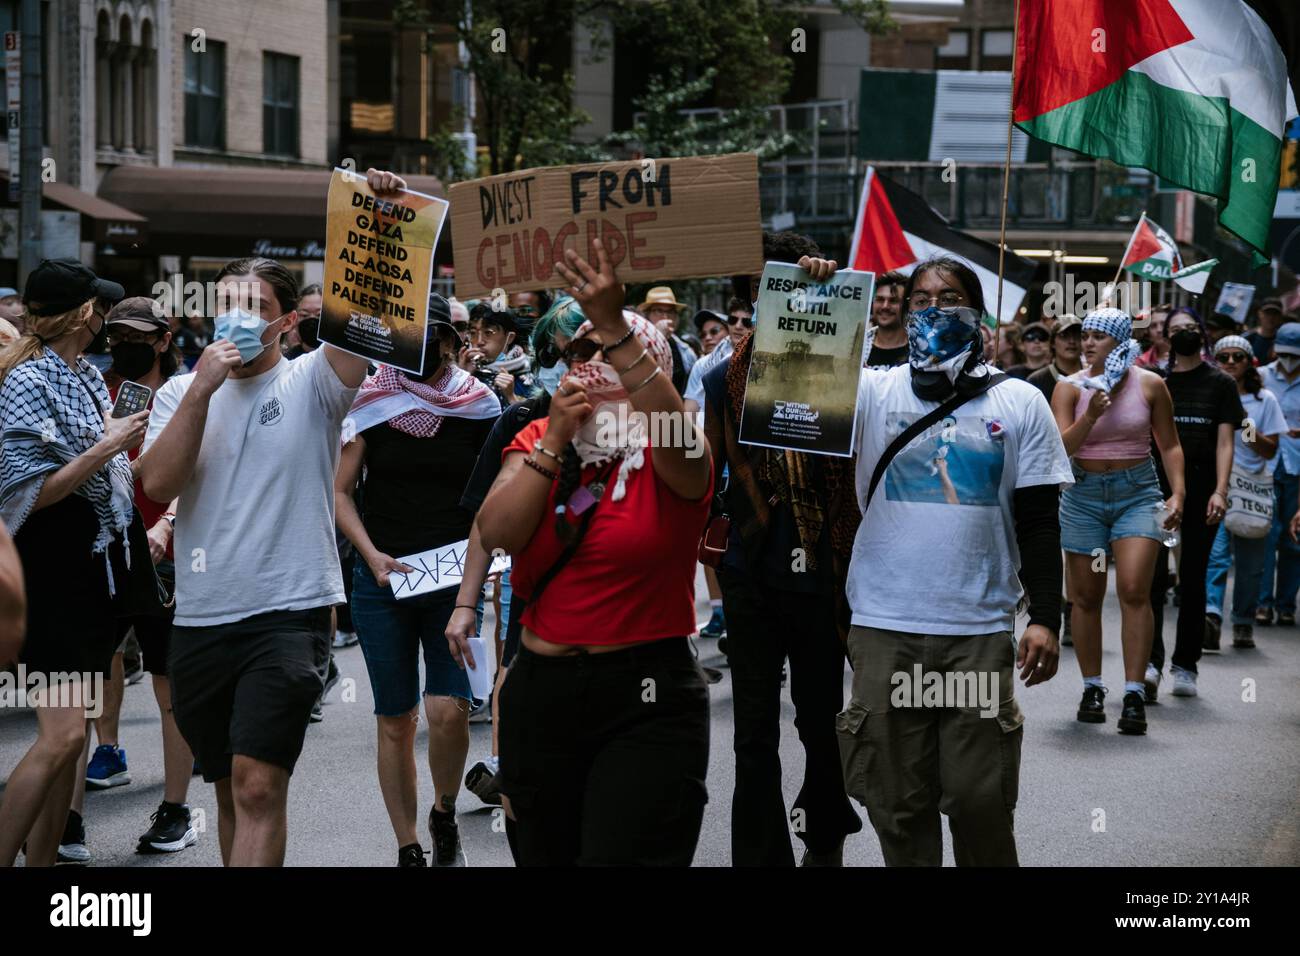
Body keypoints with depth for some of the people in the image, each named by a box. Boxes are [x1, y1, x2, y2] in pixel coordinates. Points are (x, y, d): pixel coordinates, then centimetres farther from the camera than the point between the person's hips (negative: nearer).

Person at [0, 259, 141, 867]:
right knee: (61, 735, -18)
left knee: (70, 737, 9)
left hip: (99, 569, 9)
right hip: (52, 573, -9)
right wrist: (107, 448, -19)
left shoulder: (90, 378, 13)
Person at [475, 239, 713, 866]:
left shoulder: (669, 456, -4)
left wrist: (616, 325, -37)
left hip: (646, 701, -5)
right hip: (540, 693, 5)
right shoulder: (537, 443, 10)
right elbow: (496, 533, -6)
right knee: (543, 856, 12)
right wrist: (557, 438, -10)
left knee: (622, 855, -12)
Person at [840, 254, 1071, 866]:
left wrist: (1045, 619, -2)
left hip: (981, 632, 0)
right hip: (884, 630, 1)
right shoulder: (872, 392, 4)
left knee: (981, 803, 2)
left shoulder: (1020, 403, 5)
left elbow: (1038, 523, 5)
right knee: (897, 805, 7)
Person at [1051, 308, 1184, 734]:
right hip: (1084, 494, 1)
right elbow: (1059, 448, -10)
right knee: (1086, 597, 6)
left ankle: (1135, 695, -15)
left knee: (1134, 590, -16)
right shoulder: (1069, 388, -1)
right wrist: (1090, 416, -24)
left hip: (1137, 492, -1)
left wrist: (1178, 493, -2)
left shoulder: (1149, 385, 0)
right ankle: (1092, 688, 20)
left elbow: (1170, 445, 9)